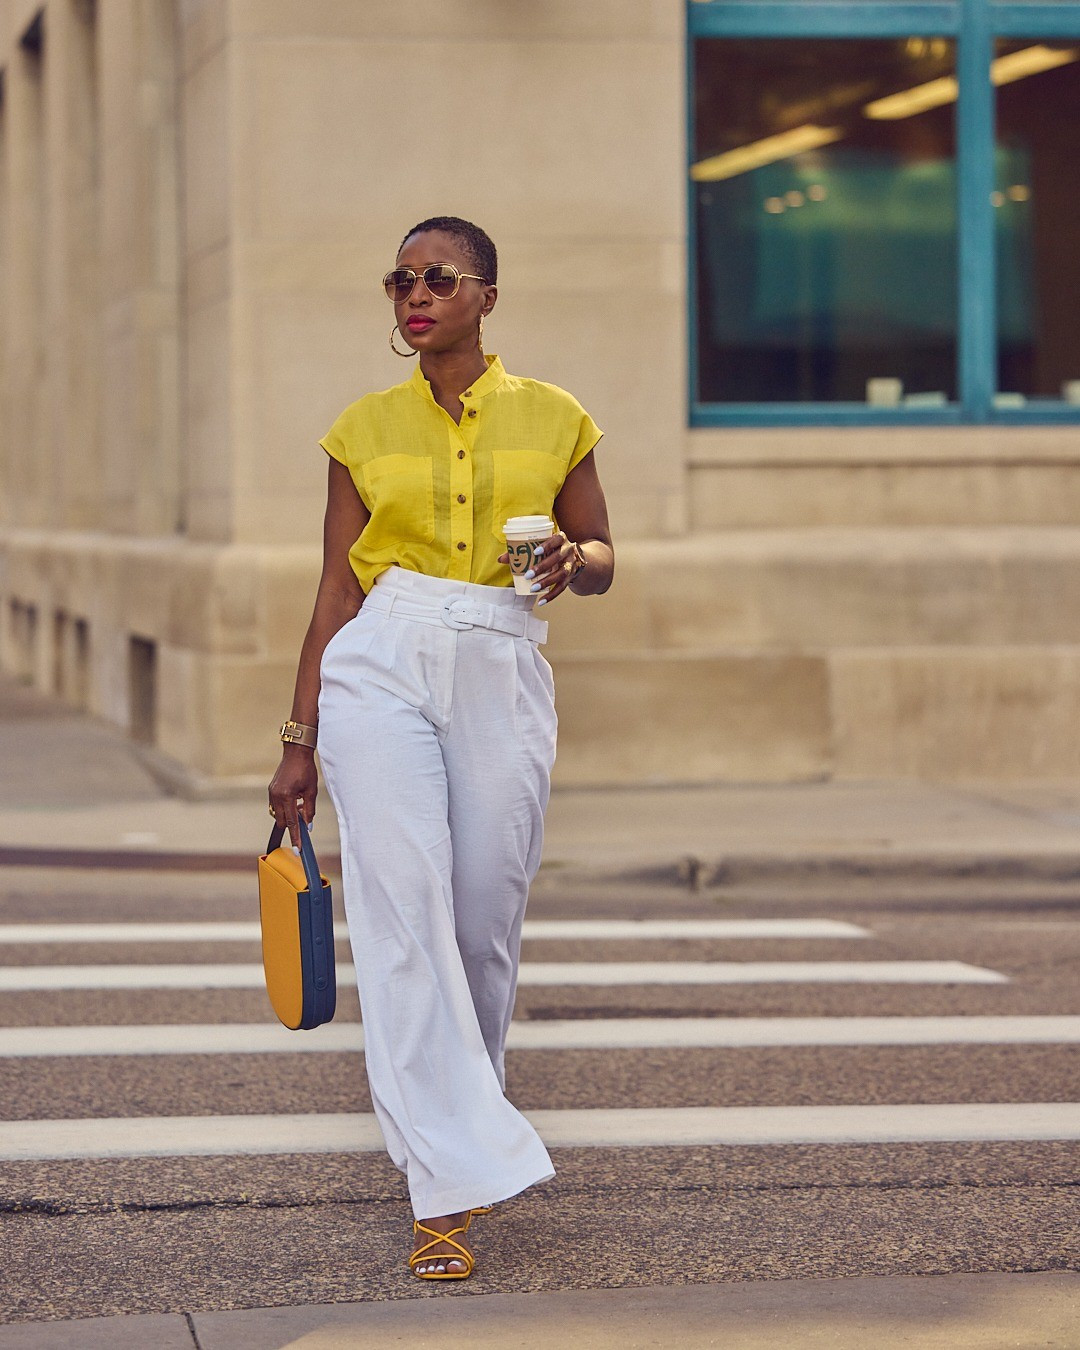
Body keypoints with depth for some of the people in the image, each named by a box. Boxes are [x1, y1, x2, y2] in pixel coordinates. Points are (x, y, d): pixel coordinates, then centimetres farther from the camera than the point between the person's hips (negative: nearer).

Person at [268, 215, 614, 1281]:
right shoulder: (365, 428, 9)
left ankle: (447, 1129, 29)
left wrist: (573, 562, -9)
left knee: (485, 923, 3)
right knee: (403, 911, -13)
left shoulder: (552, 419, 8)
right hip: (380, 670, 0)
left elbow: (601, 556, 16)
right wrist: (299, 739, 7)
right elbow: (337, 589, 10)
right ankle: (449, 1191, -15)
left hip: (502, 681, 1)